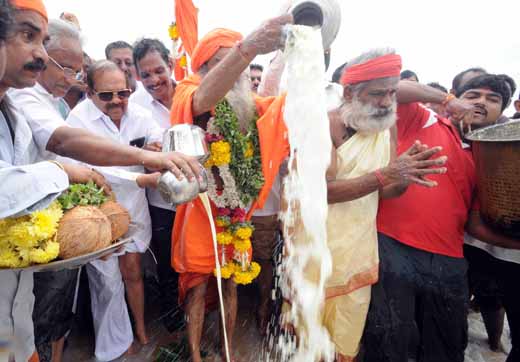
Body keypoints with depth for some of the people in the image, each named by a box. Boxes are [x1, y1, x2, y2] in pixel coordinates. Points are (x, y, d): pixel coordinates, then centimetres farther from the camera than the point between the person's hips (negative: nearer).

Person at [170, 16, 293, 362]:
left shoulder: (252, 107, 2)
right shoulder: (191, 98, -12)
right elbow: (202, 100, -36)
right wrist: (248, 46, -52)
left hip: (238, 213, 4)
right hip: (201, 211, -4)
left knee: (231, 283, 17)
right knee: (198, 286, 9)